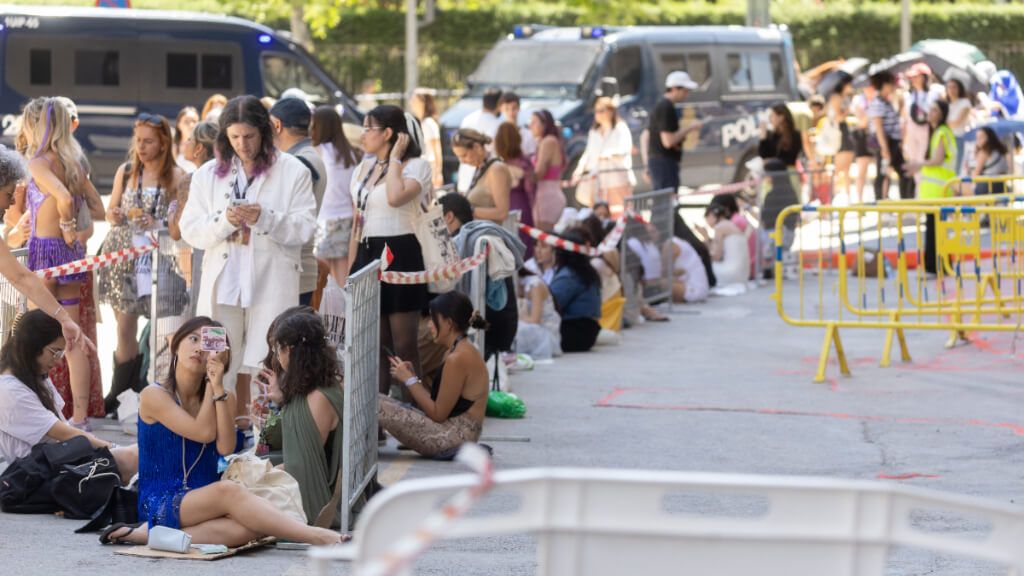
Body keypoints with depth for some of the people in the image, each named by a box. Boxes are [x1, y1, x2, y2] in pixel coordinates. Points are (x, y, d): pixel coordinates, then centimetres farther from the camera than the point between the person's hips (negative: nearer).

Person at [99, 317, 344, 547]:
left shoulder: (225, 397, 13)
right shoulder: (154, 396, -1)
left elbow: (225, 447, -8)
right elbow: (204, 433, -12)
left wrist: (217, 386, -11)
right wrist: (210, 385, -5)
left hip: (203, 502, 4)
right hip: (160, 504, -4)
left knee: (251, 527, -33)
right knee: (229, 491, -35)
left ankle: (145, 534, -29)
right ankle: (319, 537, -39)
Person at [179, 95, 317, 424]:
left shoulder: (293, 172, 2)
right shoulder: (208, 175, 11)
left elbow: (304, 227, -4)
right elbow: (190, 231, 6)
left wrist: (264, 219, -19)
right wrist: (224, 221, -12)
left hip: (272, 284, -2)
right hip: (222, 284, 2)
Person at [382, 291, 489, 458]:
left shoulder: (457, 359, -17)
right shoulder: (464, 351, 13)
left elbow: (438, 414, -15)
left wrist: (410, 380, -8)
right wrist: (414, 377, 6)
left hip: (454, 437, -10)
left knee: (375, 404, -15)